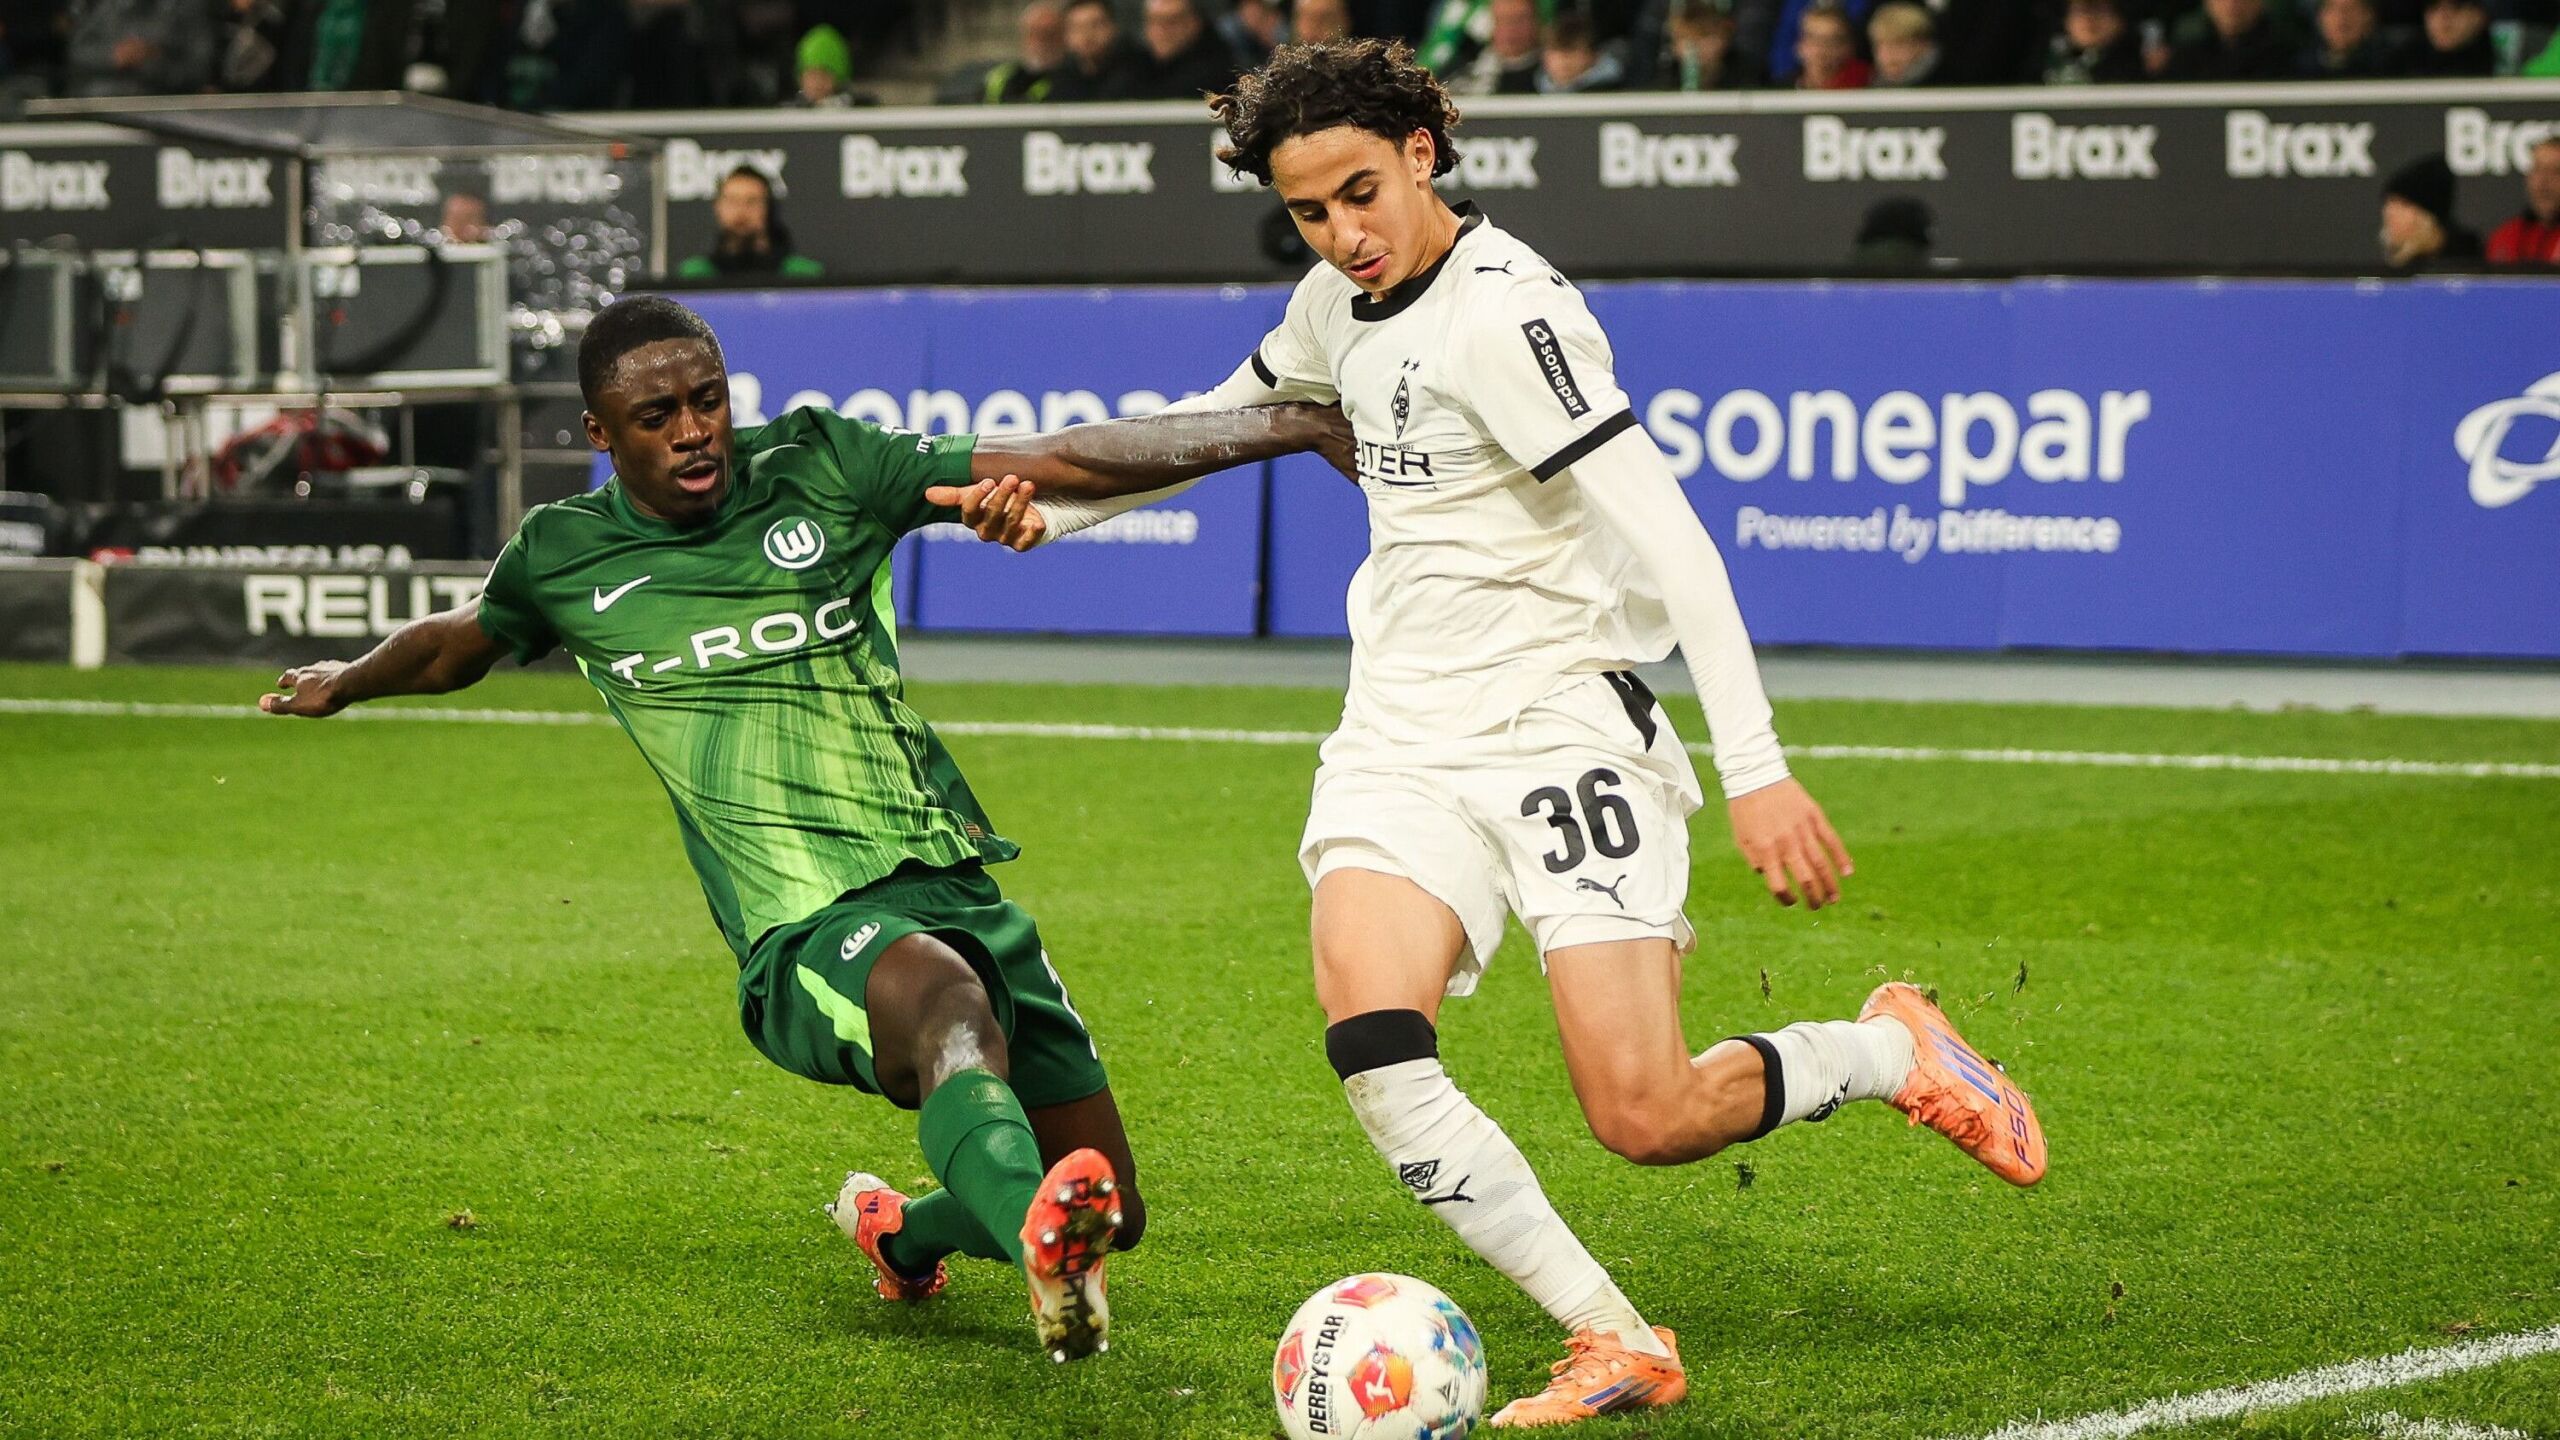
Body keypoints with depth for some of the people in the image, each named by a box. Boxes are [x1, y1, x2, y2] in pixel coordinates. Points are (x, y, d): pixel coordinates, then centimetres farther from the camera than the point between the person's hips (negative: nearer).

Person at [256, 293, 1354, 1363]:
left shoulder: (820, 470, 4)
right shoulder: (562, 560, 7)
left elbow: (1068, 460, 0)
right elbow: (459, 642, 33)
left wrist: (1297, 427, -5)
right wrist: (348, 681, 49)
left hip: (951, 885, 4)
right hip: (806, 937, -4)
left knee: (1110, 1213, 4)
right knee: (948, 997, -41)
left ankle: (902, 1235, 36)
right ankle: (1036, 1244, -72)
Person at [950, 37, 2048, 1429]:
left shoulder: (1504, 310, -17)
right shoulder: (1341, 301, 9)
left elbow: (1666, 538, -23)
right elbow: (1217, 419, 32)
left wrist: (1756, 770, -29)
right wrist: (1052, 504, 22)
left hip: (1555, 726, -7)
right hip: (1400, 737, 7)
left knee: (1647, 1118, -14)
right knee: (1371, 1047, -22)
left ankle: (1892, 1051, 16)